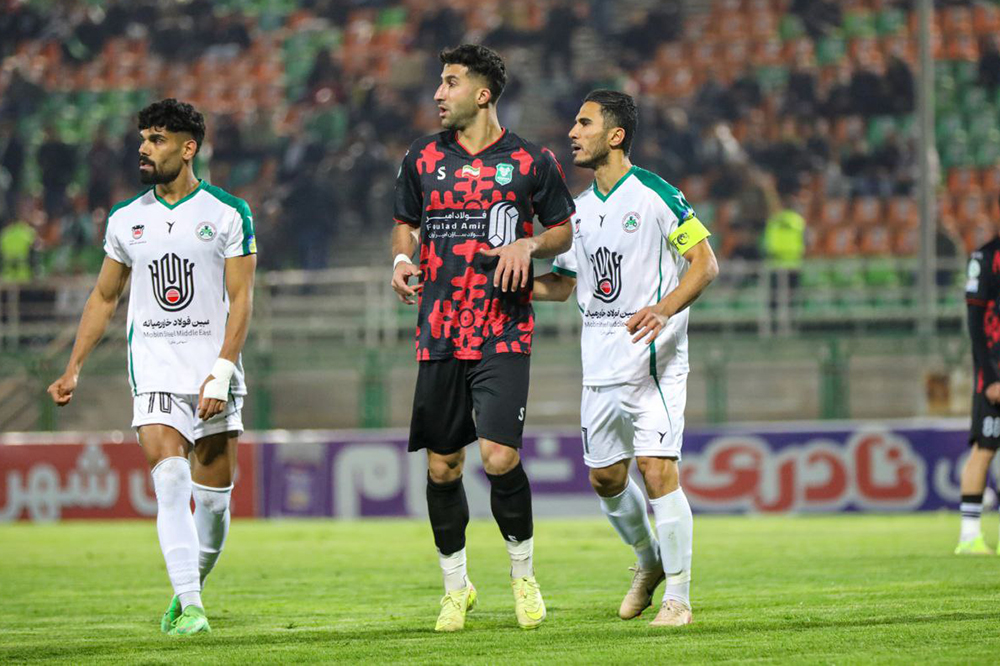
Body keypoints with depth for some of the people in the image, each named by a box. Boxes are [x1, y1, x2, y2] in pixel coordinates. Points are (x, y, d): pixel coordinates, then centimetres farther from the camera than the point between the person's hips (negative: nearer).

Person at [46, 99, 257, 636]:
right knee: (169, 476, -18)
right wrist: (73, 369, 14)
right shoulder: (126, 219, 9)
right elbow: (104, 296, 18)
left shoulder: (228, 214, -1)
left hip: (214, 366, -1)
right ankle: (189, 605, -22)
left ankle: (192, 587, 25)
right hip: (154, 367, 1)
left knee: (214, 496, 3)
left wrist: (221, 373, -16)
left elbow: (241, 300, -5)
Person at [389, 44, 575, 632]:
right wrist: (402, 258, -1)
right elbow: (407, 224, 20)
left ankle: (524, 573, 7)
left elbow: (564, 229, 10)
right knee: (442, 465, 4)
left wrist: (529, 246, -9)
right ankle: (456, 587, 19)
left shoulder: (530, 161, 1)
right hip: (440, 334, 3)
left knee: (500, 456, -15)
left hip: (504, 334, -3)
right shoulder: (423, 159, 8)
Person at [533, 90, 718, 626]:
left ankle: (677, 596, -8)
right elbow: (565, 281, 23)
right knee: (605, 477, 11)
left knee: (657, 470, -14)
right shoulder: (581, 209, 13)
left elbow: (705, 262, -10)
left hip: (653, 358, -7)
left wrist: (664, 308, -26)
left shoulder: (655, 195, -8)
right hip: (600, 362, 7)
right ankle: (649, 562, 36)